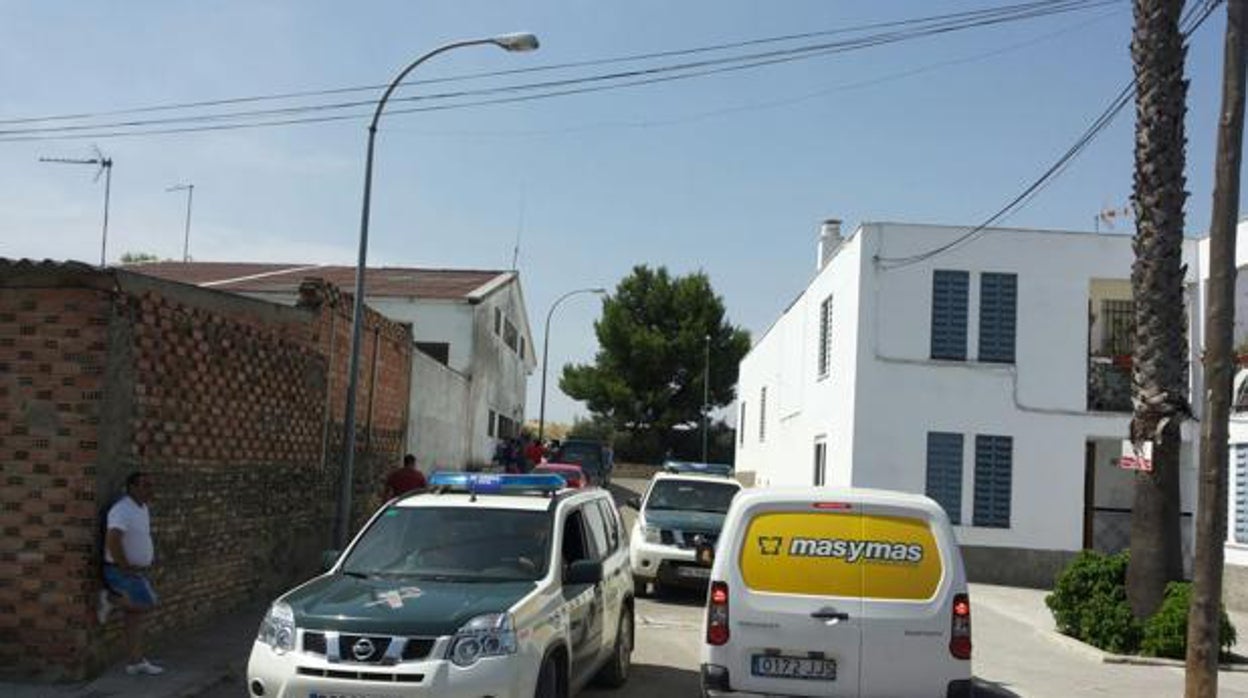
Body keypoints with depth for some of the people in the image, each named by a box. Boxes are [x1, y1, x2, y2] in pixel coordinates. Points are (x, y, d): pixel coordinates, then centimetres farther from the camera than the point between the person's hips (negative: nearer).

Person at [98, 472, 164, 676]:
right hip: (122, 572, -9)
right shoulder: (122, 510, -20)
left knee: (136, 616, 9)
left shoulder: (143, 508, 11)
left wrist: (148, 560, 15)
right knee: (148, 604, -12)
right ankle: (110, 598, 3)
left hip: (137, 571, 9)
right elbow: (112, 541, -30)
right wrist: (126, 567, -23)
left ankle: (135, 662, 14)